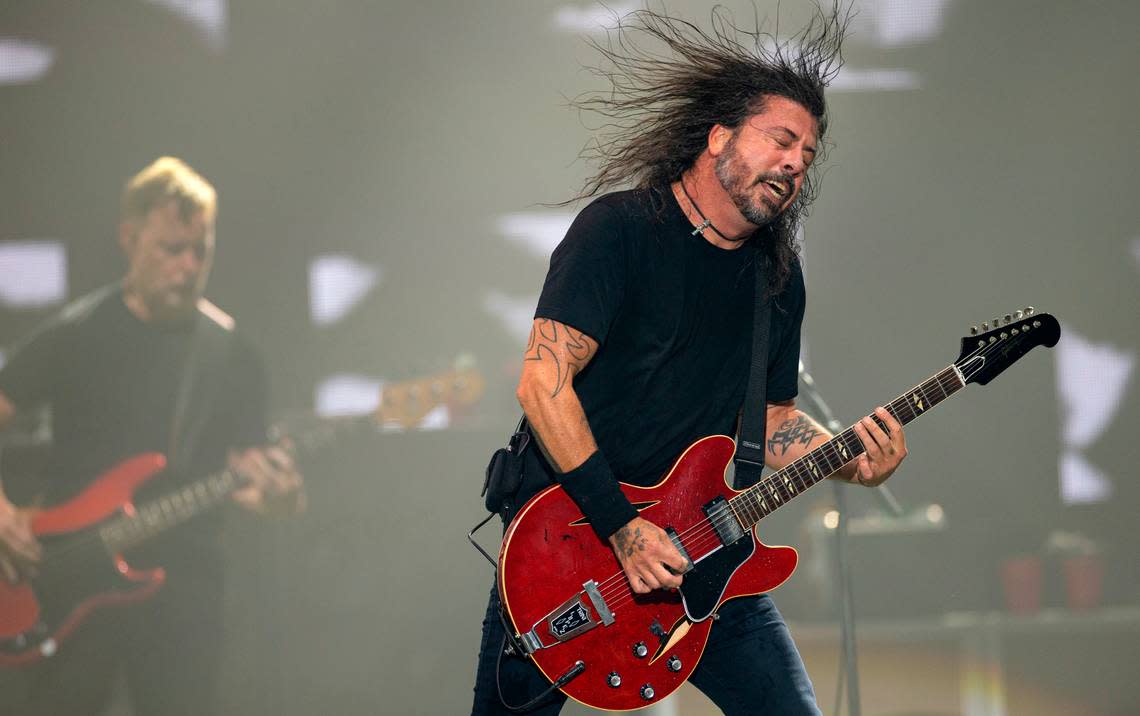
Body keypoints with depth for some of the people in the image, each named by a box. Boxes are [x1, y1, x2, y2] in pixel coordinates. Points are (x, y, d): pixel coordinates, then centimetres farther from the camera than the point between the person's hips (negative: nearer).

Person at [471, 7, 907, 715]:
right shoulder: (620, 230, -13)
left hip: (694, 547, 5)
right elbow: (544, 382, -20)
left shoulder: (780, 278, 8)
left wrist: (850, 460, -7)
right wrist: (621, 526, -24)